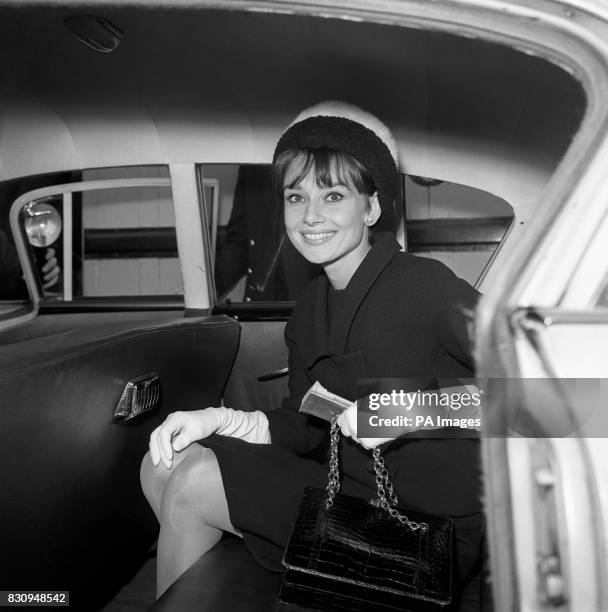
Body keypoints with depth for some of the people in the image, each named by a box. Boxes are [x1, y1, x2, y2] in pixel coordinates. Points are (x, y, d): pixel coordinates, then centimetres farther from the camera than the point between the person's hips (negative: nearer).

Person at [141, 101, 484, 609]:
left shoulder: (420, 282, -14)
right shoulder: (311, 310, 9)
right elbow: (302, 431, 8)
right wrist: (219, 420, -7)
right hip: (352, 490, 8)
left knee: (194, 485, -12)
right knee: (164, 467, 4)